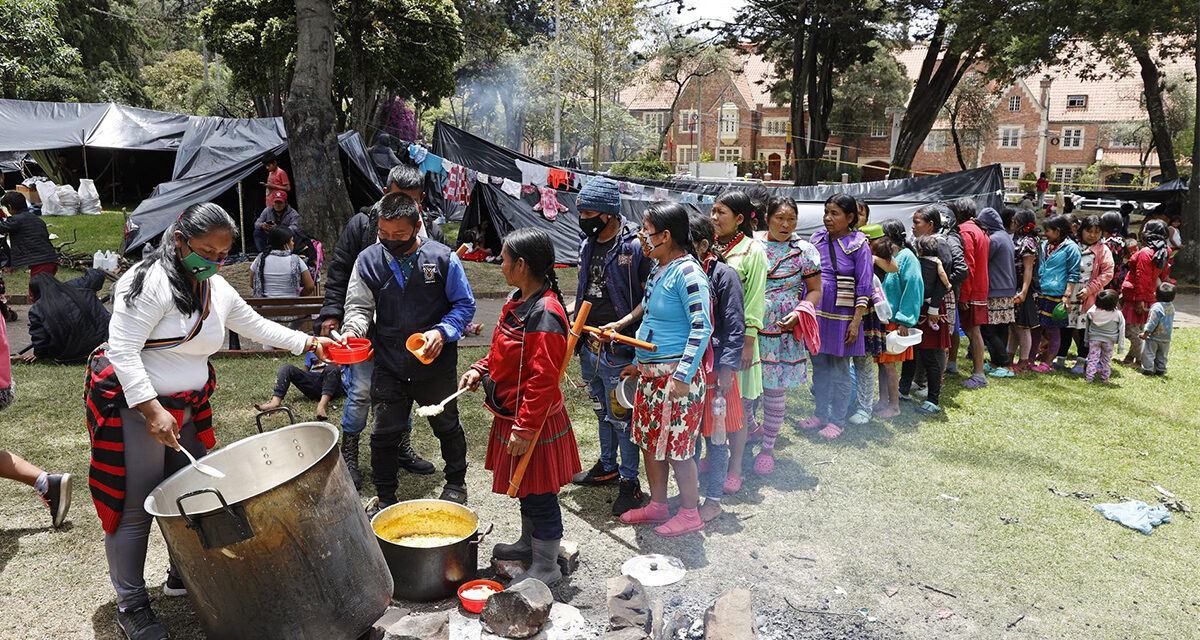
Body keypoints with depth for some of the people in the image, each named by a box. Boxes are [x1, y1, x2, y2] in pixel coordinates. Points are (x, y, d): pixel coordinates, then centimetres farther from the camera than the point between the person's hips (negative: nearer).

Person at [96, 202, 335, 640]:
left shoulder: (218, 289, 7)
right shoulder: (150, 282, -18)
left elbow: (256, 327, 21)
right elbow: (122, 351, -22)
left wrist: (307, 343, 16)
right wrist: (152, 410, -27)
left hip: (187, 407, 8)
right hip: (134, 404, -8)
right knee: (135, 509, -1)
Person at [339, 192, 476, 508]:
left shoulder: (442, 257, -9)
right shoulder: (368, 260, -4)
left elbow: (465, 304, -2)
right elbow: (359, 306, 2)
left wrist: (442, 332, -18)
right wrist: (352, 330, -20)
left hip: (436, 362, -1)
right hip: (388, 365, 1)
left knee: (446, 424, 17)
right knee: (385, 432, 7)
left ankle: (456, 482, 40)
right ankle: (385, 497, 26)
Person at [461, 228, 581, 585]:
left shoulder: (545, 314, -25)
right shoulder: (518, 300, 6)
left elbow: (543, 380, -27)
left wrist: (525, 428, -24)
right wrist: (482, 369, 4)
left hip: (534, 421, -10)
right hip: (512, 414, 10)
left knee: (539, 494, 5)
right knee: (525, 488, 25)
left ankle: (546, 567, 21)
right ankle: (529, 543, 45)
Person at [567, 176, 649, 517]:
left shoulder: (634, 247, -16)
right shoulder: (587, 244, 9)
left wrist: (622, 323, -26)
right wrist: (570, 311, 10)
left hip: (618, 350, -8)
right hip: (589, 345, 8)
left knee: (621, 415, 1)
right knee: (602, 411, 21)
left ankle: (629, 482, 15)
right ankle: (607, 467, 38)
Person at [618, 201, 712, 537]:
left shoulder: (687, 273, -18)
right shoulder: (658, 270, 10)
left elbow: (702, 328, -21)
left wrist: (683, 376, -23)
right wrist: (638, 364, 21)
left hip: (676, 375, -9)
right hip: (651, 373, 9)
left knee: (676, 447, 2)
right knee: (650, 440, 16)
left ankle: (690, 513, 19)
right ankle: (657, 505, 32)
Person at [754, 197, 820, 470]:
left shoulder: (804, 250, 1)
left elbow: (815, 290, 4)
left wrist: (799, 313, -13)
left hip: (782, 331, -2)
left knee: (774, 390, 4)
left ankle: (768, 447, 20)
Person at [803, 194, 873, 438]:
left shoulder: (858, 246, -9)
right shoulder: (817, 239, 6)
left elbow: (864, 287, -9)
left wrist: (856, 322, -14)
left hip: (841, 315, -5)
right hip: (815, 312, 5)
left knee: (839, 370, 4)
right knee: (818, 367, 14)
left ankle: (836, 420, 17)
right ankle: (820, 413, 29)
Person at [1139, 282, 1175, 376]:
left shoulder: (1157, 307, -20)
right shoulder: (1171, 307, 5)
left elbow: (1152, 323, -22)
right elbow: (1170, 321, 15)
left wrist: (1145, 334, -16)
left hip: (1153, 337, -7)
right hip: (1166, 338, 7)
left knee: (1148, 354, 3)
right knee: (1162, 356, 18)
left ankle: (1148, 369, 2)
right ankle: (1160, 370, 23)